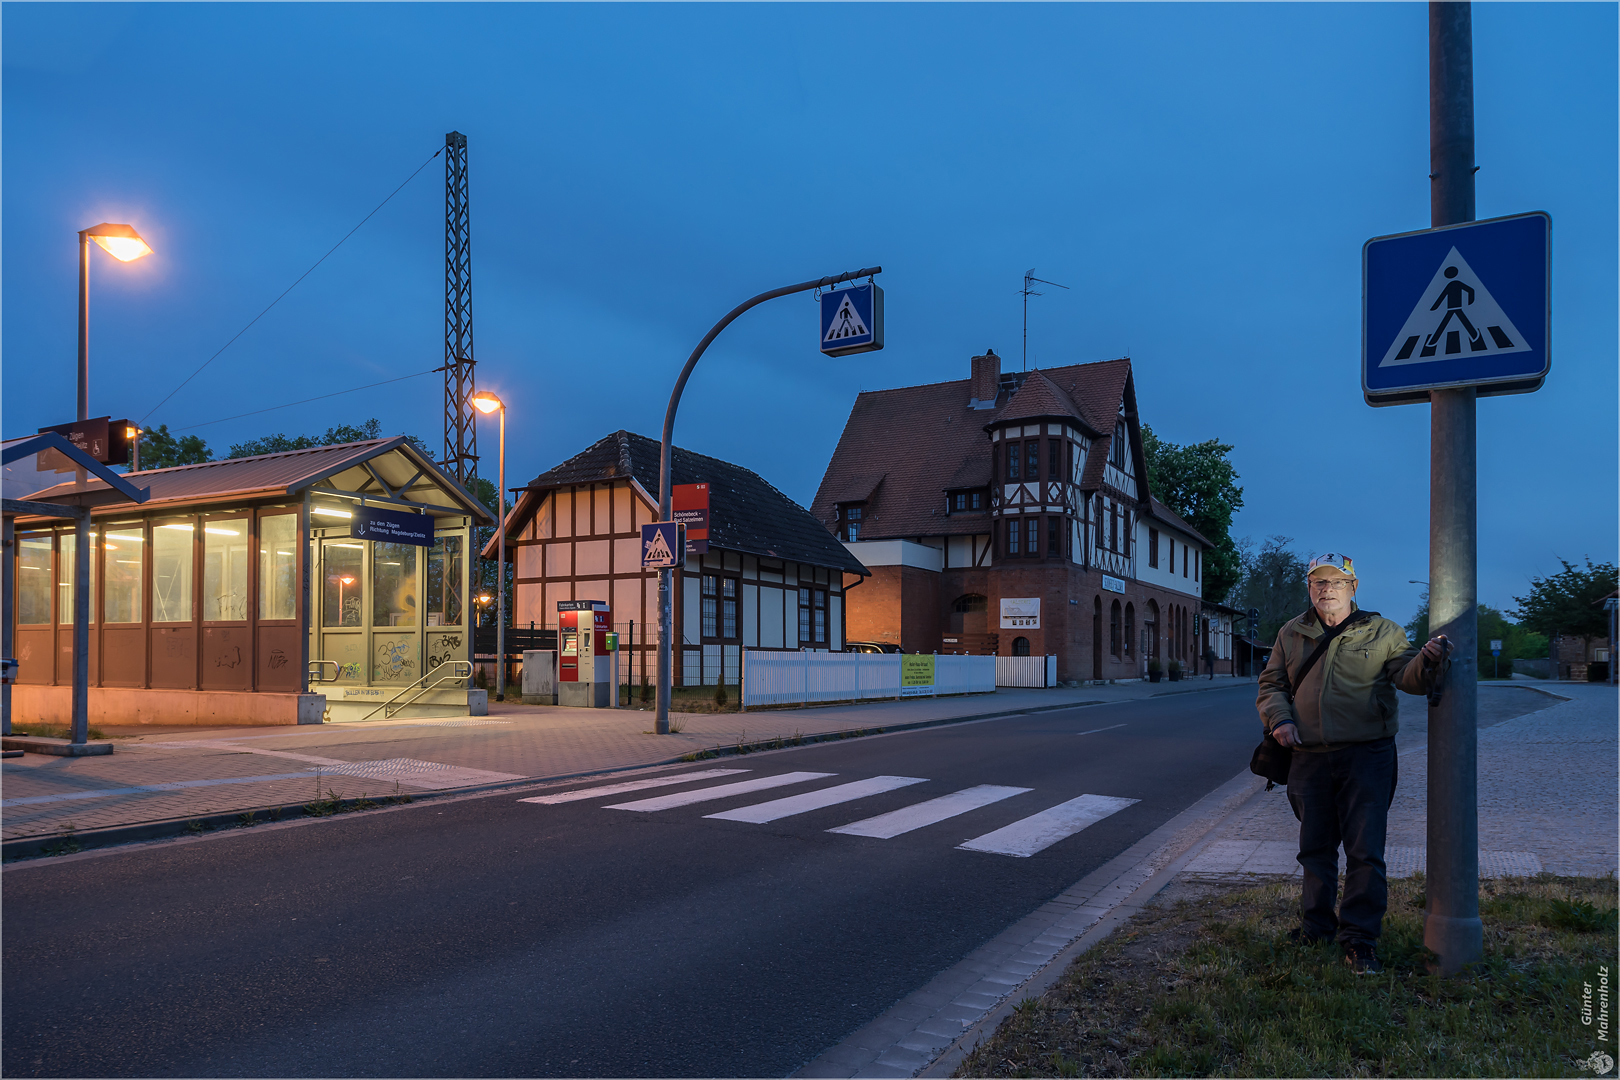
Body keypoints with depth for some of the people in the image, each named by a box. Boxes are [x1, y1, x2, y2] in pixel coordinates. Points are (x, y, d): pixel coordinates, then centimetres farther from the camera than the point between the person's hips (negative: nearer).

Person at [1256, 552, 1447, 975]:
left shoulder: (1381, 632, 3)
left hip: (1366, 757, -3)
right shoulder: (1292, 634, 11)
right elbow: (1271, 684, 15)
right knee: (1315, 847, 14)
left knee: (1365, 851, -4)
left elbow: (1408, 676, -7)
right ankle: (1317, 922, 30)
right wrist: (1279, 718, -3)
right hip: (1309, 759, 3)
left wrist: (1426, 660, -29)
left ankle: (1360, 938, 6)